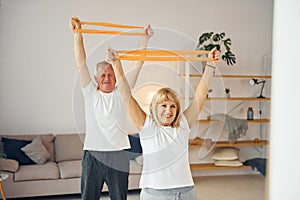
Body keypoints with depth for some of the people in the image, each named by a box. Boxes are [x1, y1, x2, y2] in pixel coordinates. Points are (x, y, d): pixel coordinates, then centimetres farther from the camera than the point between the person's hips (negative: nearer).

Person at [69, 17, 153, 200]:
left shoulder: (121, 93, 4)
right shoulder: (90, 93, 4)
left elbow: (137, 65, 0)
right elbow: (81, 63, -2)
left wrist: (145, 39, -6)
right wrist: (77, 33, -7)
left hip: (118, 156, 0)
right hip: (92, 155, 0)